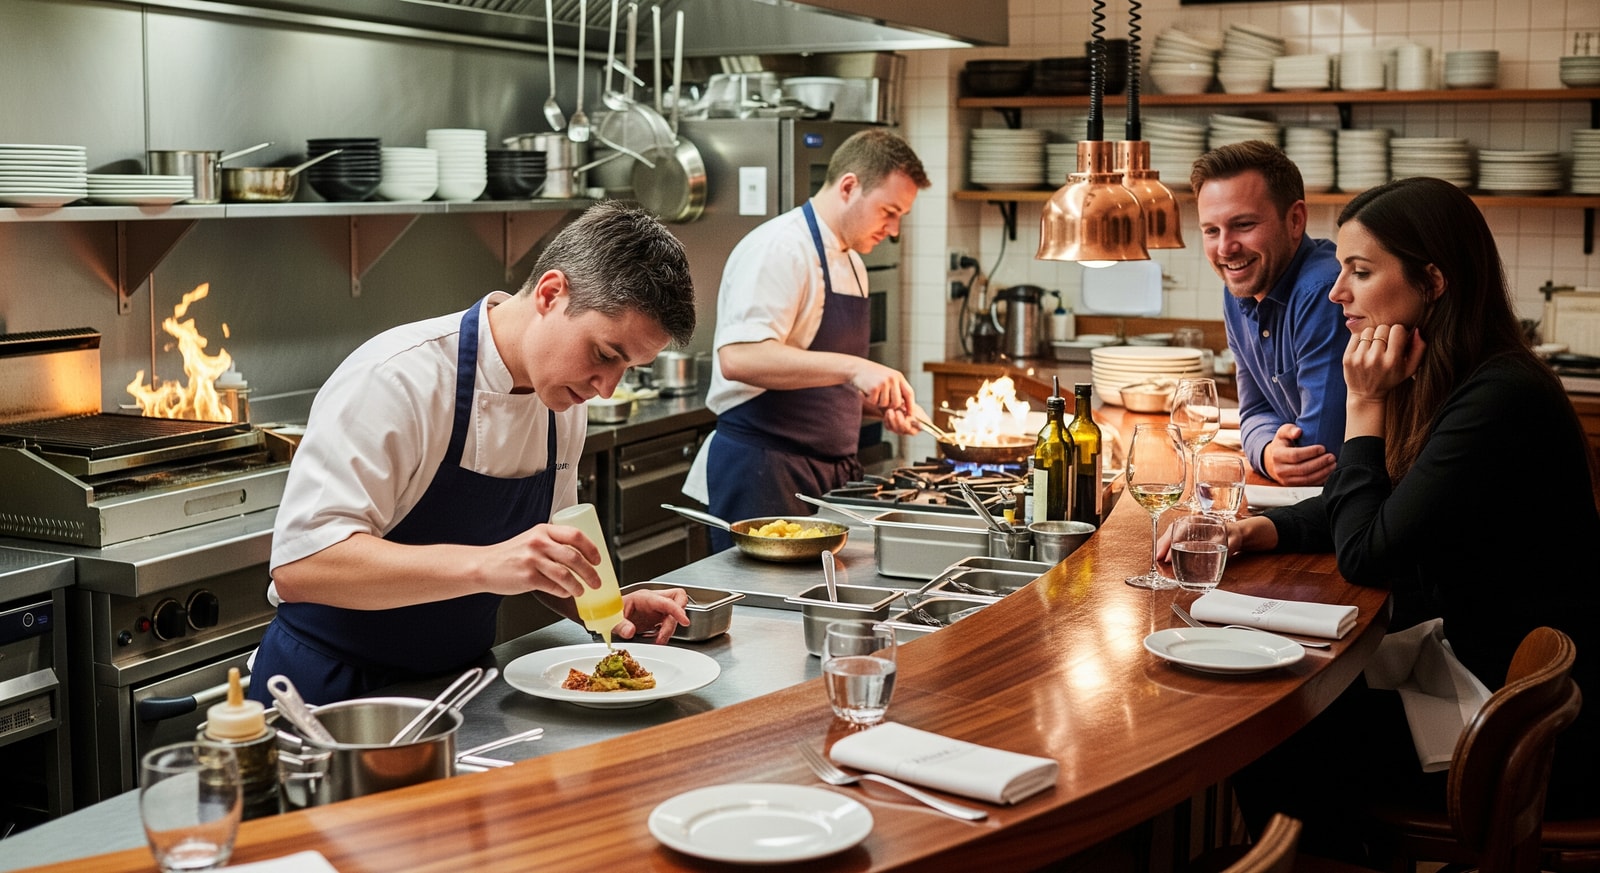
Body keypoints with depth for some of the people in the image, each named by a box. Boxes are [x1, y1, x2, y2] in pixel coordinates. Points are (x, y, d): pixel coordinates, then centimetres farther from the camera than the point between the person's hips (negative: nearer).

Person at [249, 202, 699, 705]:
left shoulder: (564, 398, 3)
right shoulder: (396, 378, -21)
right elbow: (299, 564, -30)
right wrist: (483, 565, -38)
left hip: (455, 687, 5)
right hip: (335, 696, -5)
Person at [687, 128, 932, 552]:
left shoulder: (850, 263, 17)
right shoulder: (780, 249, -14)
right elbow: (738, 358, -29)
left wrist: (882, 403, 8)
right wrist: (852, 368, -33)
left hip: (828, 469, 9)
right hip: (763, 472, -9)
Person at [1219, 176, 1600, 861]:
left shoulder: (1500, 400, -23)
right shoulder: (1437, 385, 6)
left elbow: (1365, 554, -19)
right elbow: (1357, 510, 18)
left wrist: (1365, 404, -13)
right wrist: (1265, 529, -1)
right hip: (1469, 681, 9)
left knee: (1274, 747, -10)